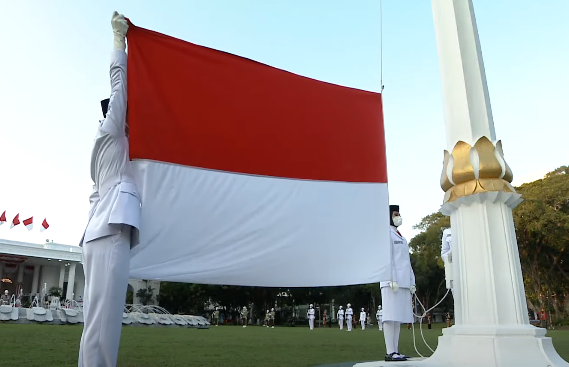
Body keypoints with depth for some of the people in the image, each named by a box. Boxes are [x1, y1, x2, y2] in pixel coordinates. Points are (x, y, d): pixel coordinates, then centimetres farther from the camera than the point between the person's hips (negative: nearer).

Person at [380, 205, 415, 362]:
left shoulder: (402, 238, 26)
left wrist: (412, 282, 14)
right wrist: (392, 279, -19)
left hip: (404, 282, 8)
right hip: (392, 281, -8)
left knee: (399, 317, 5)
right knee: (391, 316, -10)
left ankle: (395, 351, 7)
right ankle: (390, 352, -10)